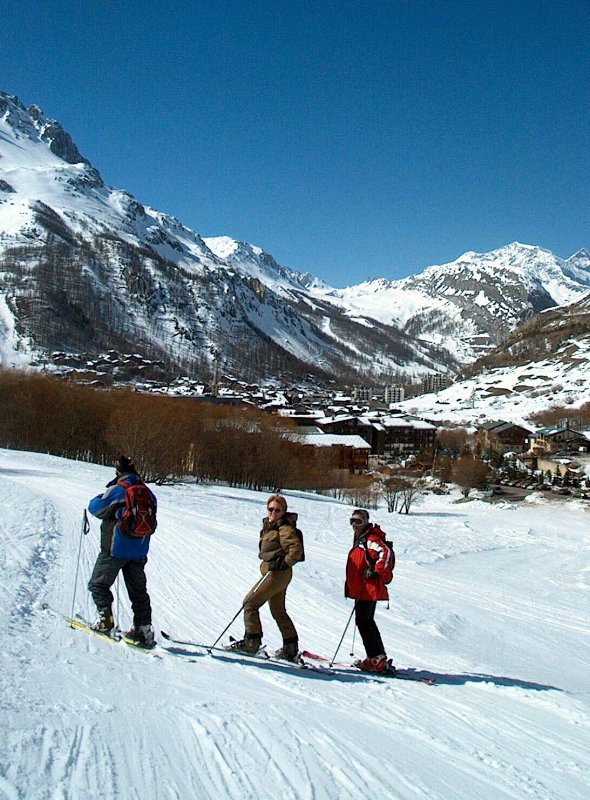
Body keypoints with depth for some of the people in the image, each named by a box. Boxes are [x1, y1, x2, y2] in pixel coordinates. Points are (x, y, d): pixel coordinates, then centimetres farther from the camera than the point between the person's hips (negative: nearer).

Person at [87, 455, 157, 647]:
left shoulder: (116, 491, -13)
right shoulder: (148, 494, 5)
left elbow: (96, 507, -3)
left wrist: (104, 494, 16)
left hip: (115, 549, -5)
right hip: (140, 551, 5)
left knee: (98, 584, 11)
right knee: (138, 590, 12)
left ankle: (105, 618, -2)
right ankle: (144, 628, 7)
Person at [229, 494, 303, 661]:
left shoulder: (285, 528, -13)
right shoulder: (269, 526, 15)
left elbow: (296, 548, -22)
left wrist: (284, 563, -23)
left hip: (277, 573, -10)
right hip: (273, 573, 10)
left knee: (249, 603, -7)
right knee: (278, 611, 16)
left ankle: (251, 642, -3)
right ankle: (291, 647, 22)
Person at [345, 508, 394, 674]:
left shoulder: (371, 539, -13)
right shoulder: (359, 539, 18)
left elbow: (385, 553, -28)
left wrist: (376, 572, -26)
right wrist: (350, 586, 28)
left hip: (368, 589, -11)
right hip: (361, 590, 11)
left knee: (363, 621, -9)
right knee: (367, 622, 15)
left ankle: (376, 659, -6)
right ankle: (380, 657, 22)